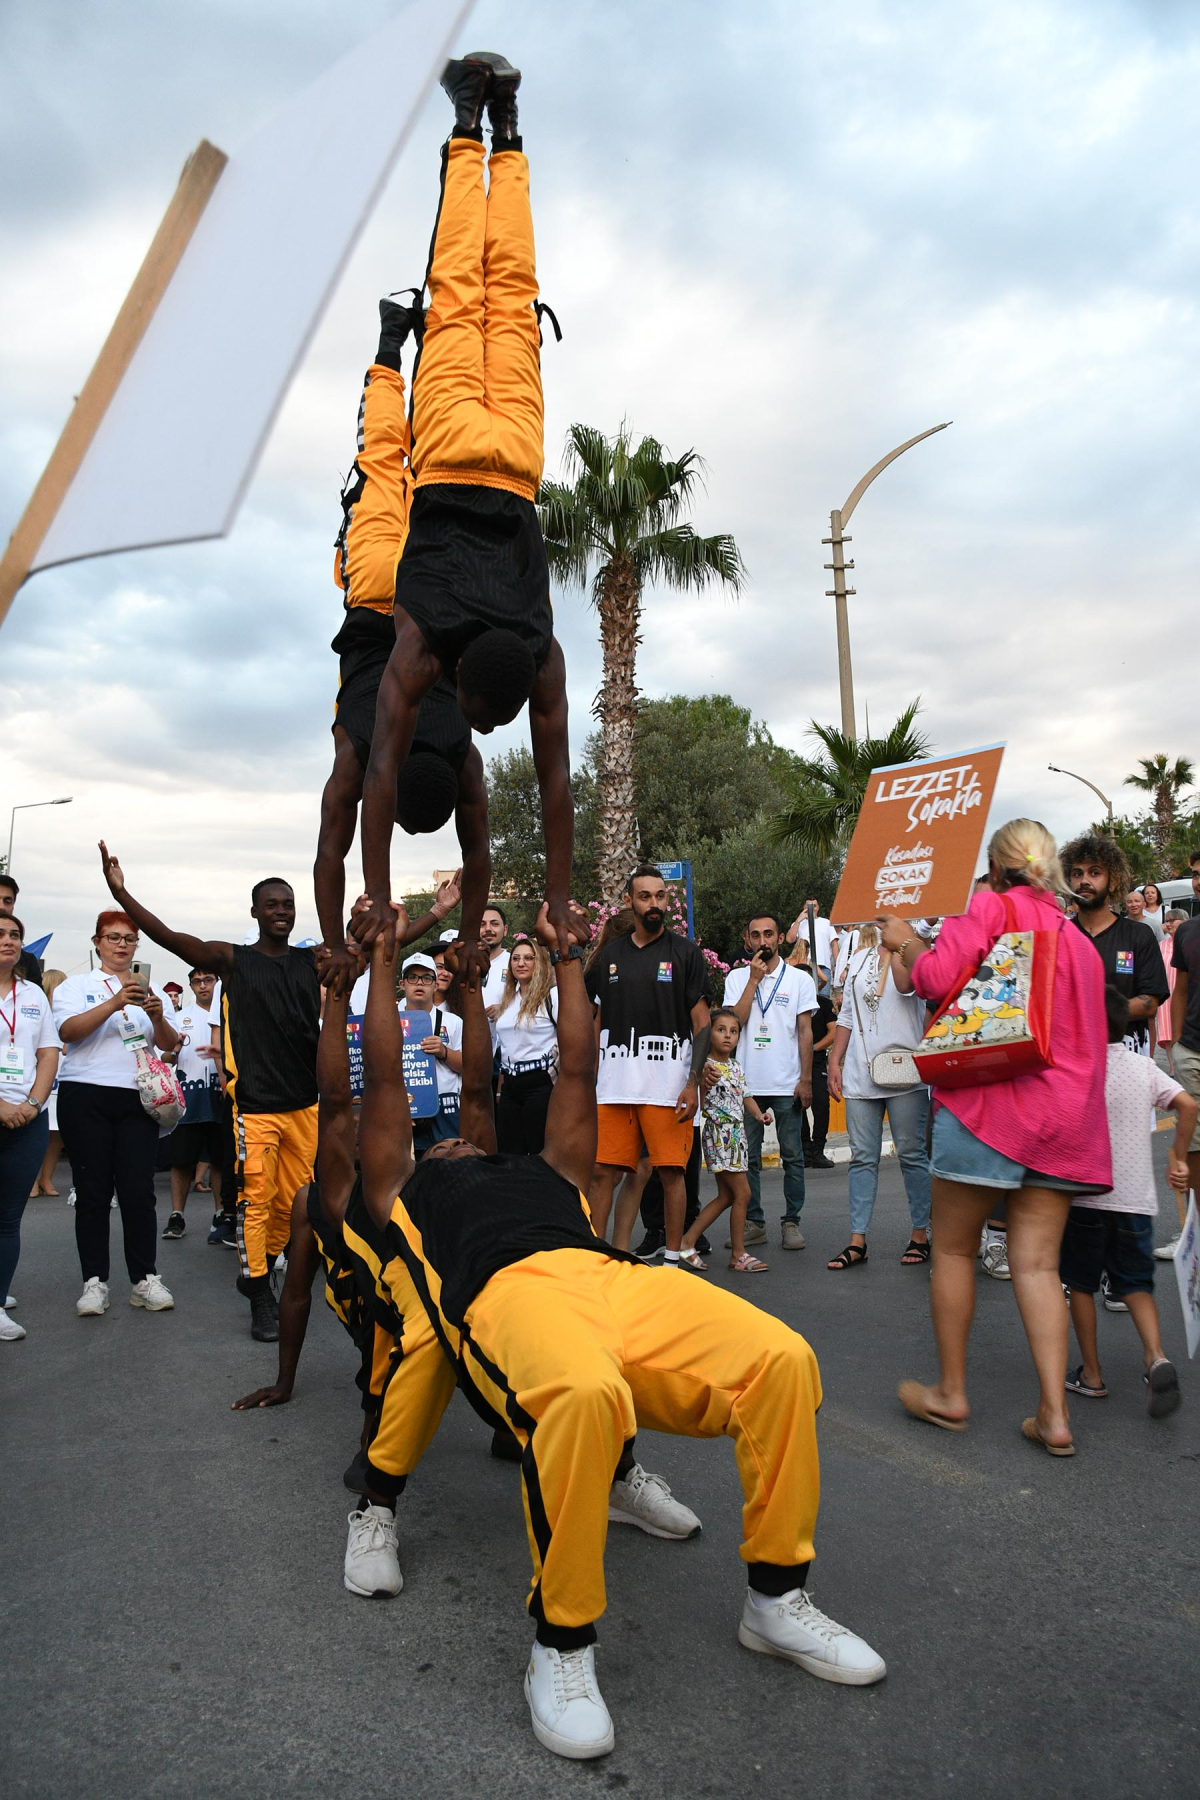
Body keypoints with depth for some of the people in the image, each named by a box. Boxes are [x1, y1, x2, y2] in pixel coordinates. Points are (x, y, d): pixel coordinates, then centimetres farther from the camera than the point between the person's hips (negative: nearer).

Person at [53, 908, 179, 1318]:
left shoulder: (148, 990, 15)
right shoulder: (76, 985, 7)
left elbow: (169, 1045, 7)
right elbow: (69, 1030, -11)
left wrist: (157, 1017, -14)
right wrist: (114, 1003, -24)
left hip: (137, 1099, 2)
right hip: (86, 1097, -2)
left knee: (139, 1191, -3)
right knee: (93, 1192, 1)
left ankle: (144, 1279, 5)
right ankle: (94, 1281, 9)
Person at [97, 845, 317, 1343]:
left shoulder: (314, 962, 8)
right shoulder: (232, 960, 0)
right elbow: (171, 938, -12)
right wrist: (121, 893, -22)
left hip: (306, 1104, 4)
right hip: (255, 1106, -4)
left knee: (291, 1200, 11)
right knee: (255, 1199, -3)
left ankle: (259, 1272, 34)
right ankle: (260, 1299, 10)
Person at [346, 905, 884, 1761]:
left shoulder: (549, 1173, 40)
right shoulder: (403, 1196, 33)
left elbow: (577, 1071, 42)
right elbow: (385, 1080, 32)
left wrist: (567, 959, 47)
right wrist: (383, 960, 38)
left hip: (616, 1275, 4)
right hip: (509, 1289, -4)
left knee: (781, 1359, -22)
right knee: (584, 1393, -40)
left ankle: (778, 1599, 1)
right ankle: (562, 1643, -13)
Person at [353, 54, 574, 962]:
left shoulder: (543, 661, -28)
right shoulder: (418, 652, -31)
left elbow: (555, 782, -22)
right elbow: (384, 771, -27)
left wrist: (560, 904, -19)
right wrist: (379, 893, -25)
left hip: (508, 473, 1)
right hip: (454, 467, 0)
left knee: (509, 304, 17)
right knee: (461, 302, 16)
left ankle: (505, 137, 32)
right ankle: (470, 130, 27)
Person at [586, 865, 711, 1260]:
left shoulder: (685, 952, 2)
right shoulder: (609, 954, 12)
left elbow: (702, 1023, -1)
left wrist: (693, 1083, -10)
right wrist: (590, 1079, 10)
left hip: (668, 1085, -3)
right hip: (614, 1086, 3)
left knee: (671, 1172, 1)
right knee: (602, 1172, 3)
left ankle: (672, 1258, 15)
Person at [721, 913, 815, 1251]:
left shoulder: (799, 979, 5)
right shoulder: (737, 978, 8)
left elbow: (805, 1032, 3)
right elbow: (735, 1021, -6)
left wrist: (806, 1080, -3)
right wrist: (755, 979, -7)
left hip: (787, 1084, -1)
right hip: (747, 1083, 1)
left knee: (792, 1157, 3)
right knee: (748, 1157, 5)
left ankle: (791, 1222, 13)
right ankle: (753, 1222, 15)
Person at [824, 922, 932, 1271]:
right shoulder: (858, 960, 17)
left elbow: (906, 984, -24)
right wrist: (835, 1062, 13)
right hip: (860, 1073, 5)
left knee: (912, 1154, 2)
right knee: (862, 1157, 5)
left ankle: (920, 1235, 13)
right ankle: (857, 1241, 9)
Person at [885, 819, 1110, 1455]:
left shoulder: (992, 907, -4)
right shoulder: (1079, 939, 19)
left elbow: (938, 978, -15)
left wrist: (906, 943, 4)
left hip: (990, 1100, -6)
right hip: (1065, 1112, 6)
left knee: (953, 1247, 8)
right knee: (1037, 1263, 8)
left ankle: (951, 1392, 16)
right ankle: (1054, 1413, 3)